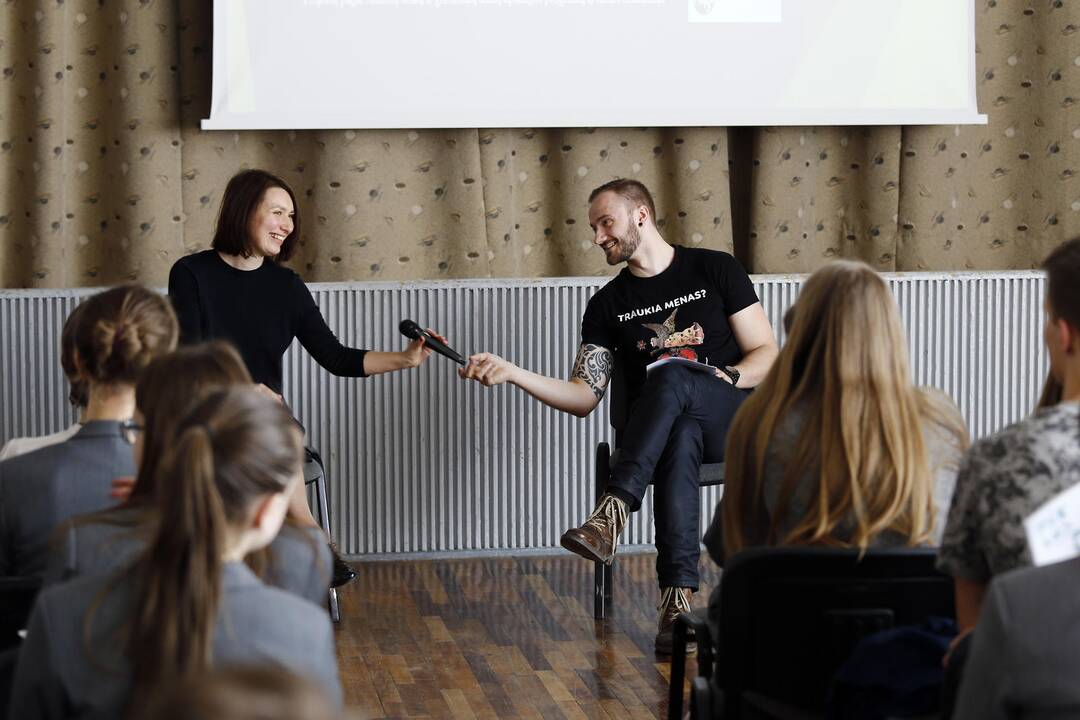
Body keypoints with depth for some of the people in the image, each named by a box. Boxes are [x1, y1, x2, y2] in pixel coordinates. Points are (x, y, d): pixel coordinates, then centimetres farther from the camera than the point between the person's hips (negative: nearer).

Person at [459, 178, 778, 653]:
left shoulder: (716, 270, 7)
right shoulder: (608, 305, 14)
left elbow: (766, 354, 6)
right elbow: (584, 397, 7)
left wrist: (730, 377, -15)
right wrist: (512, 373, -5)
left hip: (732, 422, -2)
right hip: (660, 432, 2)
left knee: (672, 377, -36)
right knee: (680, 438, -38)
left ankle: (613, 512, -47)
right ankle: (677, 599, -49)